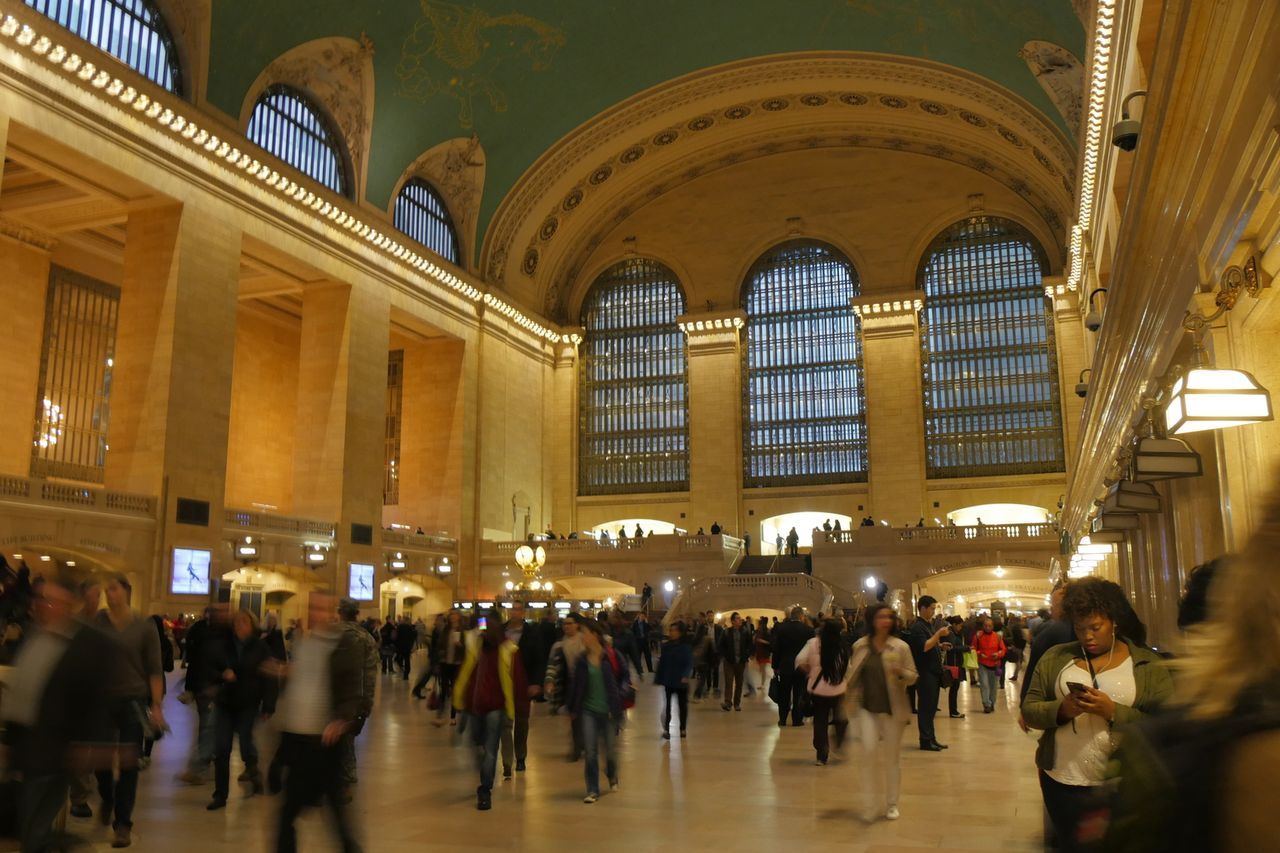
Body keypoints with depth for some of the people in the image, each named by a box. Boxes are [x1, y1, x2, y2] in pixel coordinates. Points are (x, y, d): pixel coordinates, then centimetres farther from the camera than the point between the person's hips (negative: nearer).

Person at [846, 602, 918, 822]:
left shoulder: (901, 647, -5)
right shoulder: (860, 646, 0)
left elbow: (913, 676, -2)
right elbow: (852, 676, 10)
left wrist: (901, 673, -22)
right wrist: (850, 701, 4)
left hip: (893, 709, 0)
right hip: (867, 707, 0)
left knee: (891, 758, 9)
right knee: (869, 751, -13)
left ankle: (891, 804, 25)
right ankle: (869, 804, 0)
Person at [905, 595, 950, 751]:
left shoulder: (929, 625, 16)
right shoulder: (917, 627, -13)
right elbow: (924, 647, -24)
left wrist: (940, 641, 9)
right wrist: (938, 634, -23)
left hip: (933, 671, 9)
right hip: (924, 673, -9)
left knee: (931, 707, 13)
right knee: (925, 707, -5)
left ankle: (931, 739, 19)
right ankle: (926, 741, 0)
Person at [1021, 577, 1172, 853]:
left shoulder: (1149, 665, -2)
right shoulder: (1055, 658, 6)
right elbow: (1029, 709, 3)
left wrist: (1114, 712, -22)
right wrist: (1061, 710, -16)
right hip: (1062, 782, 2)